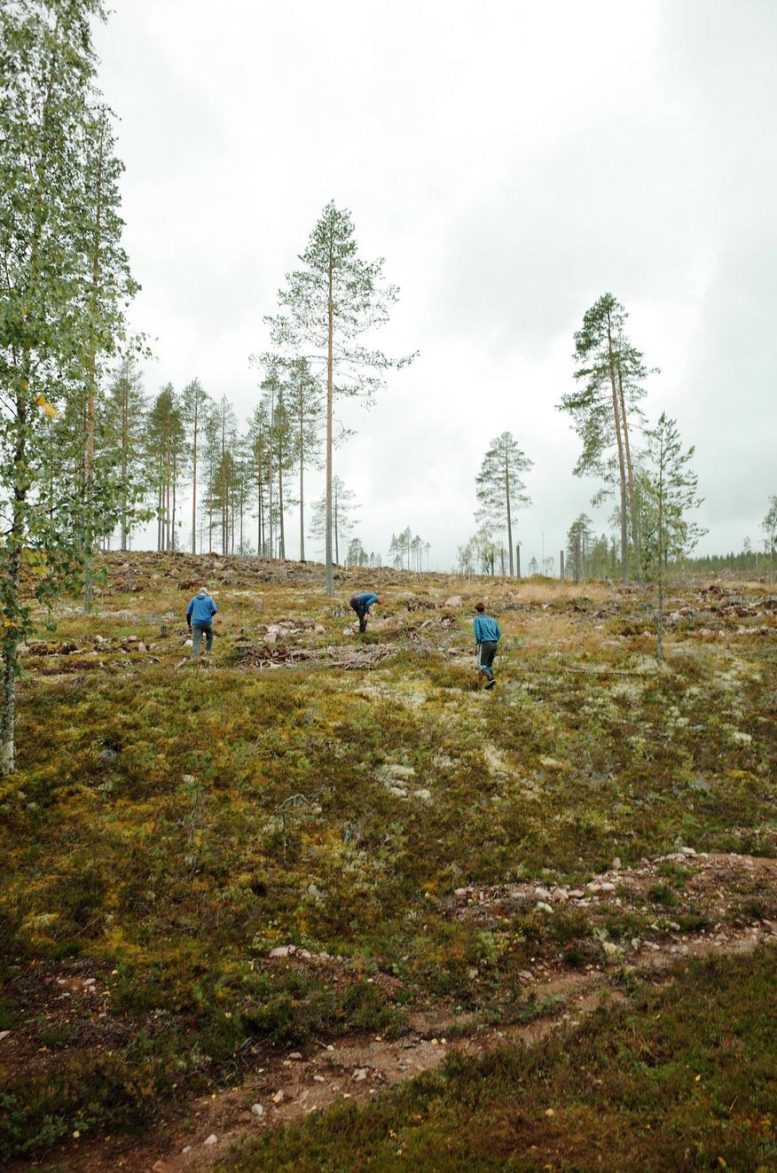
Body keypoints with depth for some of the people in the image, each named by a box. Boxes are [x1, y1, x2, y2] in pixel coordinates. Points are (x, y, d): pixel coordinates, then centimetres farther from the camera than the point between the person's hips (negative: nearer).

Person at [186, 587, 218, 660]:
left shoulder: (193, 599, 10)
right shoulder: (210, 599, 6)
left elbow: (188, 613, 7)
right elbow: (214, 610, -6)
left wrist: (188, 624, 15)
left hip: (196, 623, 0)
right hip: (207, 622, 0)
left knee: (196, 641, -5)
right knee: (209, 637, 26)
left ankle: (194, 658, -17)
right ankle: (207, 652, 24)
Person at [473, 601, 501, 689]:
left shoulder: (476, 619, 1)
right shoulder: (492, 619, 17)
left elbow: (477, 633, -13)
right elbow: (499, 633, 11)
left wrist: (478, 644, -2)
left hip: (485, 644, -6)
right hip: (494, 644, 6)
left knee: (481, 664, 3)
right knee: (489, 663, 18)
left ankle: (490, 679, -18)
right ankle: (489, 684, 10)